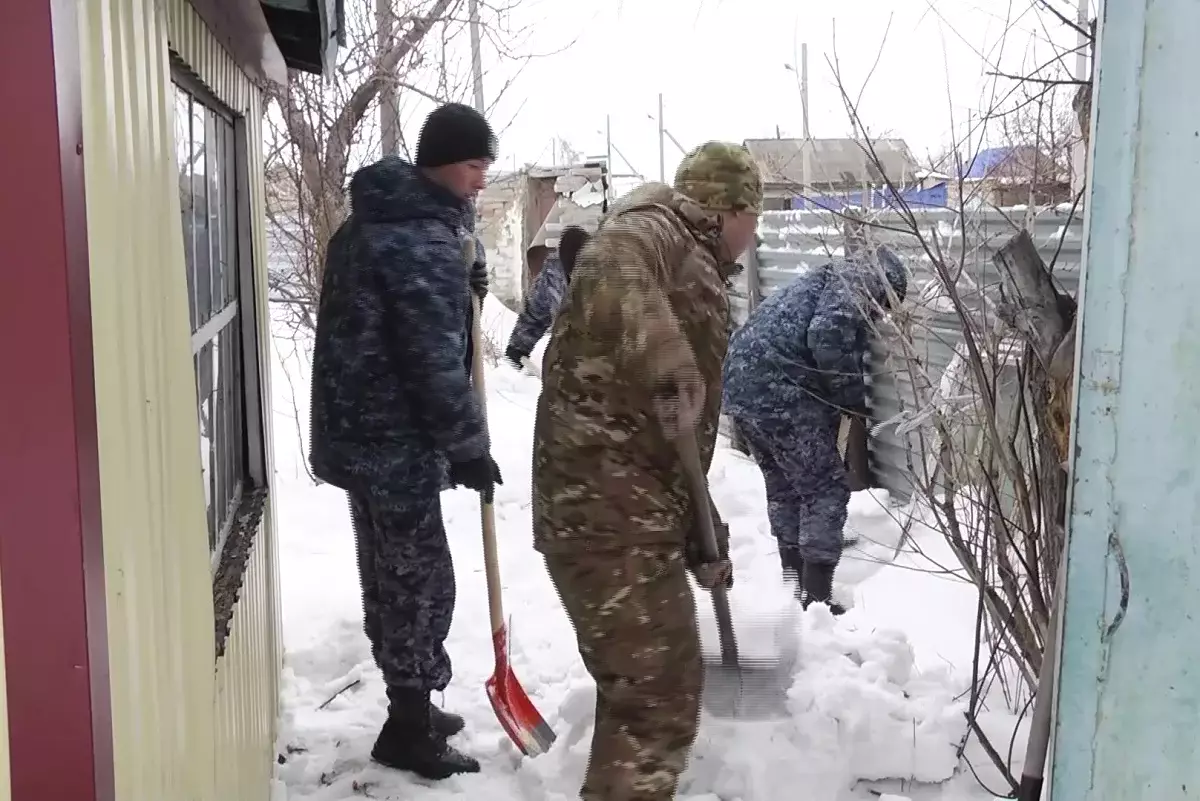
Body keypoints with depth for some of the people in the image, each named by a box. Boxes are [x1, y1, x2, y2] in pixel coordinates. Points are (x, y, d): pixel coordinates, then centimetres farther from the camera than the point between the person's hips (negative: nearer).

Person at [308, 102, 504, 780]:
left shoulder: (373, 219, 12)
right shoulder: (424, 242, -21)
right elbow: (435, 364, -23)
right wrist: (469, 448, -10)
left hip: (362, 428, 10)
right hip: (393, 439, -10)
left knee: (392, 579, 19)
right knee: (421, 581, 2)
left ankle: (412, 707, 33)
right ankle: (409, 729, 15)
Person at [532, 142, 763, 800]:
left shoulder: (698, 277, 24)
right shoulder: (658, 229, -5)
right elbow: (607, 263, -33)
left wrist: (704, 539, 28)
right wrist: (667, 368, -38)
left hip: (633, 510, 10)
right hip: (607, 509, -10)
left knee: (641, 686, 24)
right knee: (660, 698, -6)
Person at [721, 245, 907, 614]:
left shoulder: (824, 281, 30)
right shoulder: (850, 284, -1)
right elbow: (827, 338, -19)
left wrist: (840, 402, 24)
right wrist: (854, 399, -8)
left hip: (742, 384, 10)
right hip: (778, 391, -10)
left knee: (784, 486, 22)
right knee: (826, 488, 0)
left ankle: (795, 585, 34)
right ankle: (817, 600, 1)